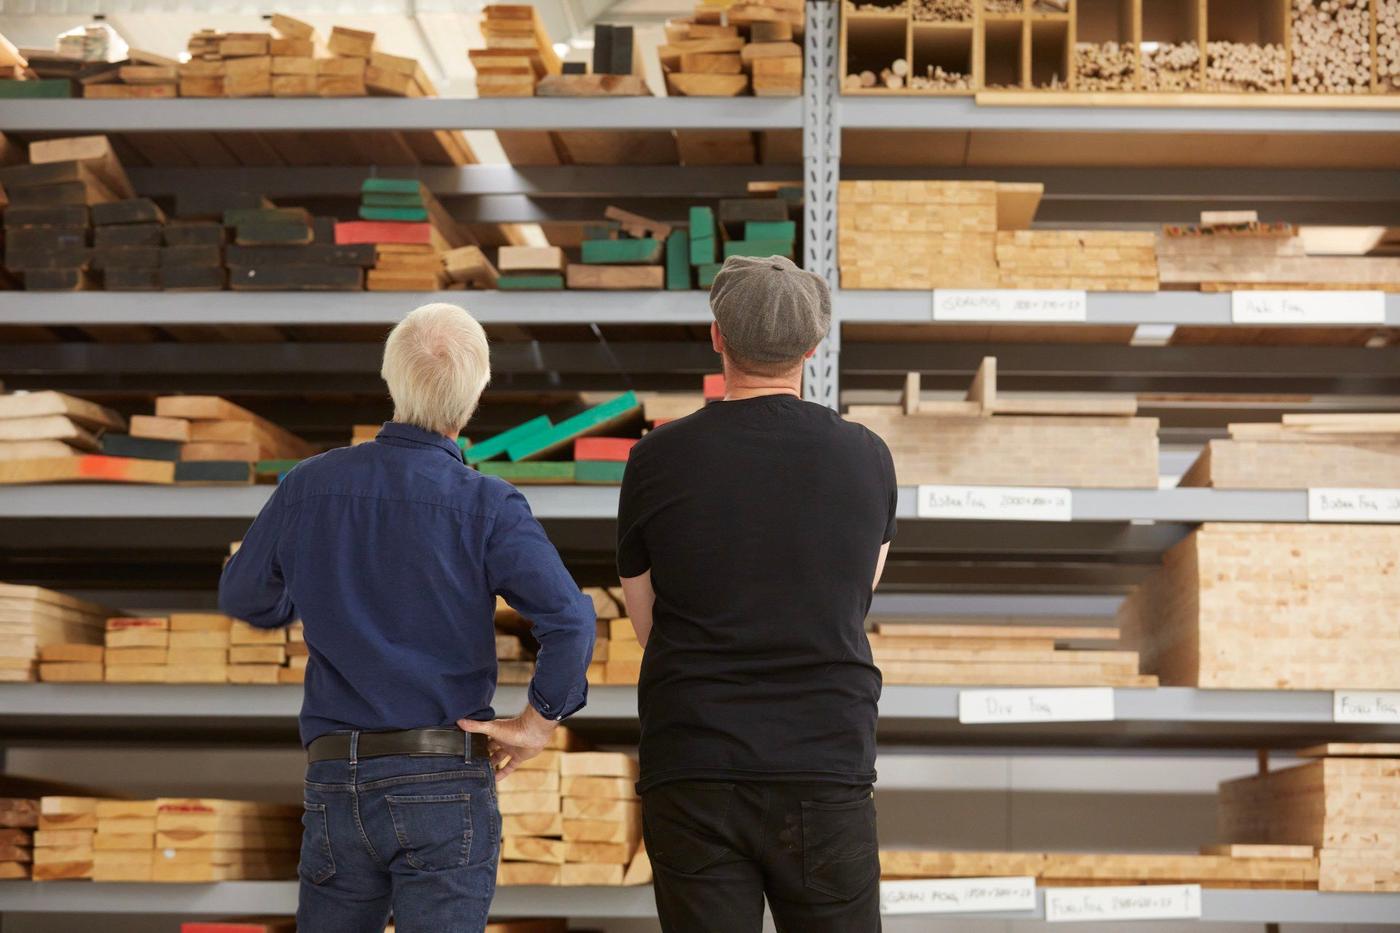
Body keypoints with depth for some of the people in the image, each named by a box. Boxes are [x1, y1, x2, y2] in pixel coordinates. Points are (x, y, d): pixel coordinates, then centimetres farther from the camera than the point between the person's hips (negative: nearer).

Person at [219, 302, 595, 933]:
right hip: (446, 784, -3)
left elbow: (244, 597, 16)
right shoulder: (485, 507, -10)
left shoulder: (308, 488, 1)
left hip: (335, 782, 4)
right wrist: (537, 724, -7)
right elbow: (569, 620, -21)